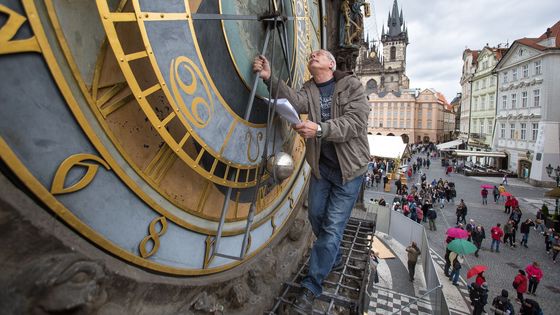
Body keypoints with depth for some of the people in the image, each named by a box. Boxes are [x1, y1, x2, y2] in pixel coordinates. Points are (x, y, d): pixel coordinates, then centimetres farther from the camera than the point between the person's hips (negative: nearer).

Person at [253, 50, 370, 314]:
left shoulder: (352, 86, -7)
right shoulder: (309, 90, 5)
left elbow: (355, 122, -22)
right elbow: (295, 101, -18)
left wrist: (319, 129, -36)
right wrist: (269, 79, -32)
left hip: (349, 167, -5)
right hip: (321, 165, 5)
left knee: (332, 226, -4)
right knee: (316, 215, 15)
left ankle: (311, 286, 11)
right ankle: (334, 258, 43)